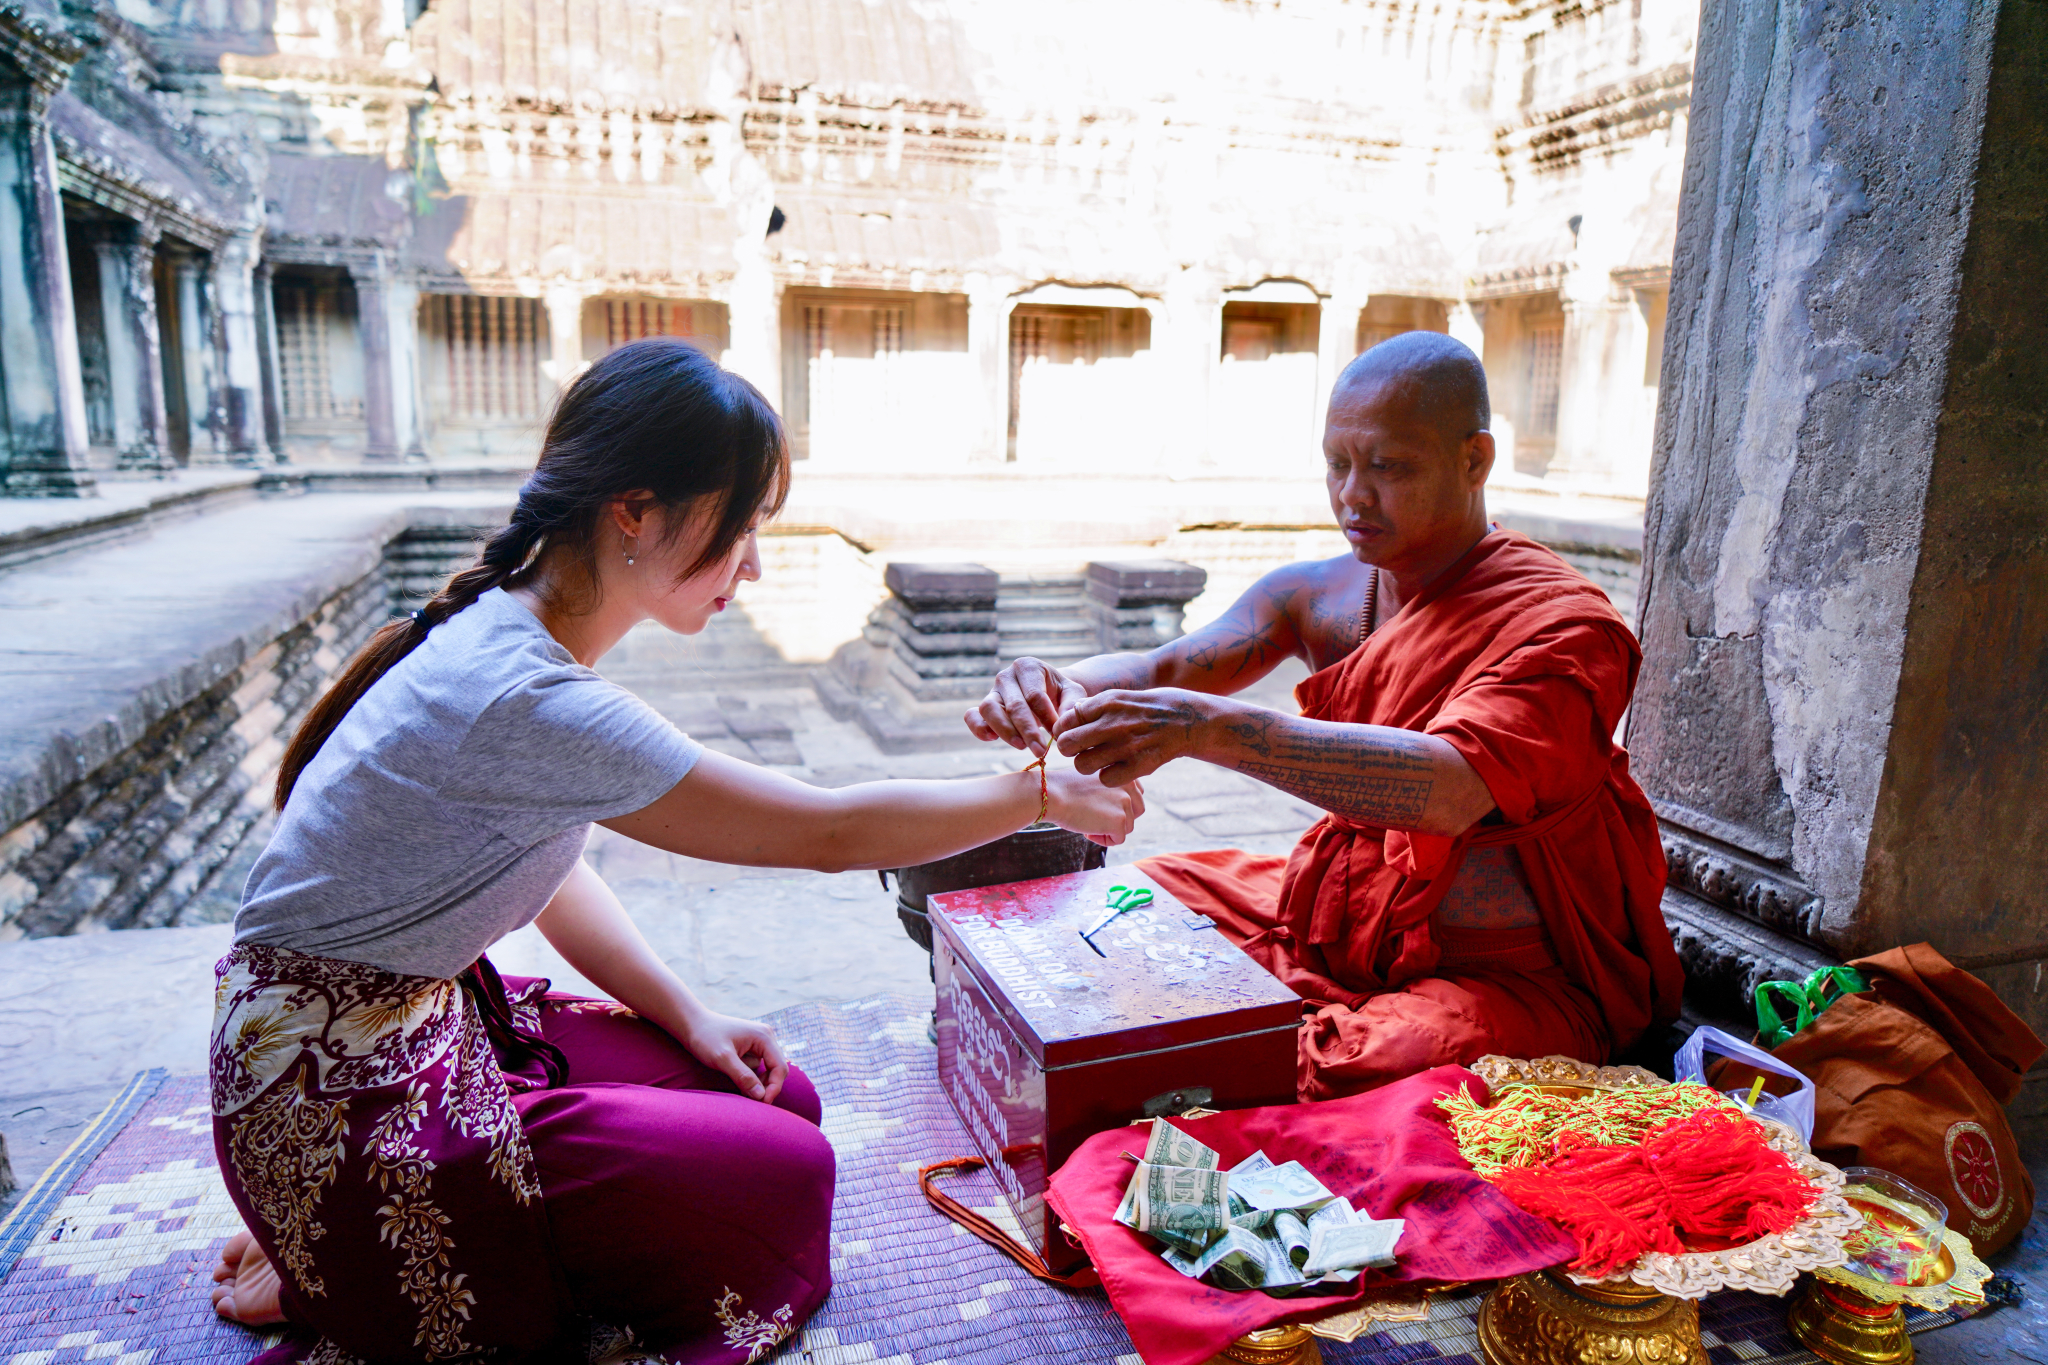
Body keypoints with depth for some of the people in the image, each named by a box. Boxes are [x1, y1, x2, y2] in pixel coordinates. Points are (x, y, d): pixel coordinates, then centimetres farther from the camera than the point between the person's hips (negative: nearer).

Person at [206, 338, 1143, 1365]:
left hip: (428, 1015, 9)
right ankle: (325, 1281, 4)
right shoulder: (525, 700, -31)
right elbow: (829, 833, -26)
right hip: (339, 1099, -9)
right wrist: (1046, 795, -13)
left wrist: (688, 1017, 0)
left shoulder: (515, 639, -1)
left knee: (781, 1100, 6)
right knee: (784, 1176, -7)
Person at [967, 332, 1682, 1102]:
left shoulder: (1564, 626, -19)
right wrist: (1058, 688, -34)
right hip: (1337, 933, 6)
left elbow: (1452, 789, -37)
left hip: (1505, 981, -6)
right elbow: (1160, 669, -10)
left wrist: (1209, 727, -48)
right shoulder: (1315, 595, 1)